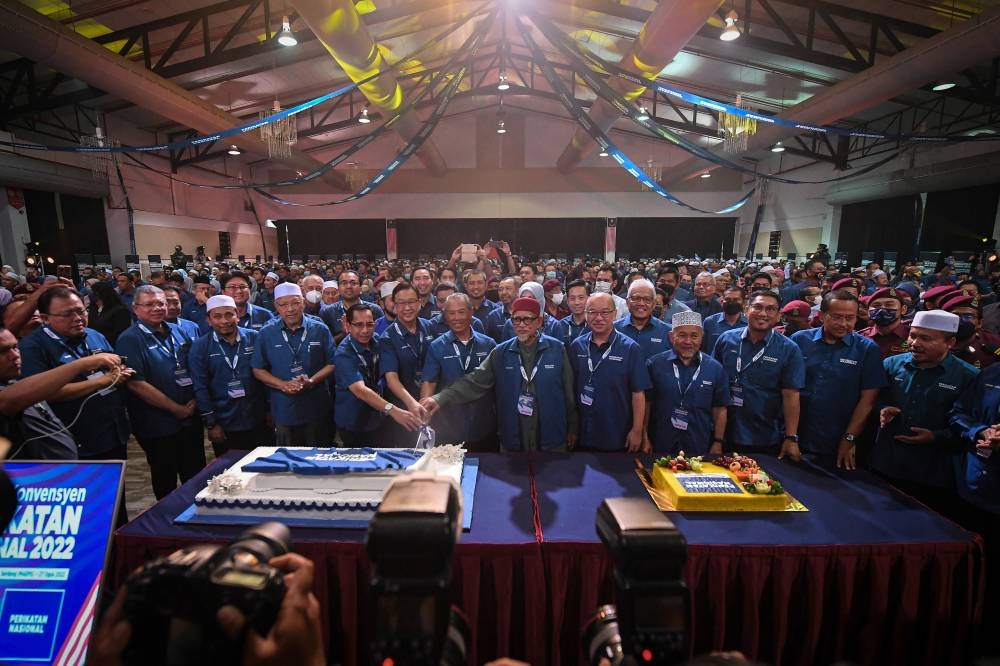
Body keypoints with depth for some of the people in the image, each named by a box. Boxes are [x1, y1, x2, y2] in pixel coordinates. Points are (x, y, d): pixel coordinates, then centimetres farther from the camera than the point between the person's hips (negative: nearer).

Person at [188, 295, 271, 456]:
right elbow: (200, 388, -4)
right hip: (224, 427, 0)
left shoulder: (255, 338, -1)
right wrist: (211, 424, -6)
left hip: (259, 422, 1)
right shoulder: (199, 347, -2)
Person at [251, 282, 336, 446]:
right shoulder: (267, 333, 1)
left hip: (316, 408, 0)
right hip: (283, 409, 1)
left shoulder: (320, 329, -1)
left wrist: (312, 381, -16)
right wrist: (283, 385, -12)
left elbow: (332, 363, 0)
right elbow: (258, 369, 4)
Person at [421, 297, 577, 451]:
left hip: (552, 440, -1)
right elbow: (474, 382, -7)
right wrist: (440, 399, -21)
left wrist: (572, 428, 5)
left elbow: (568, 392, 1)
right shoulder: (501, 352, -1)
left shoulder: (556, 349, -5)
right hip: (511, 440, 1)